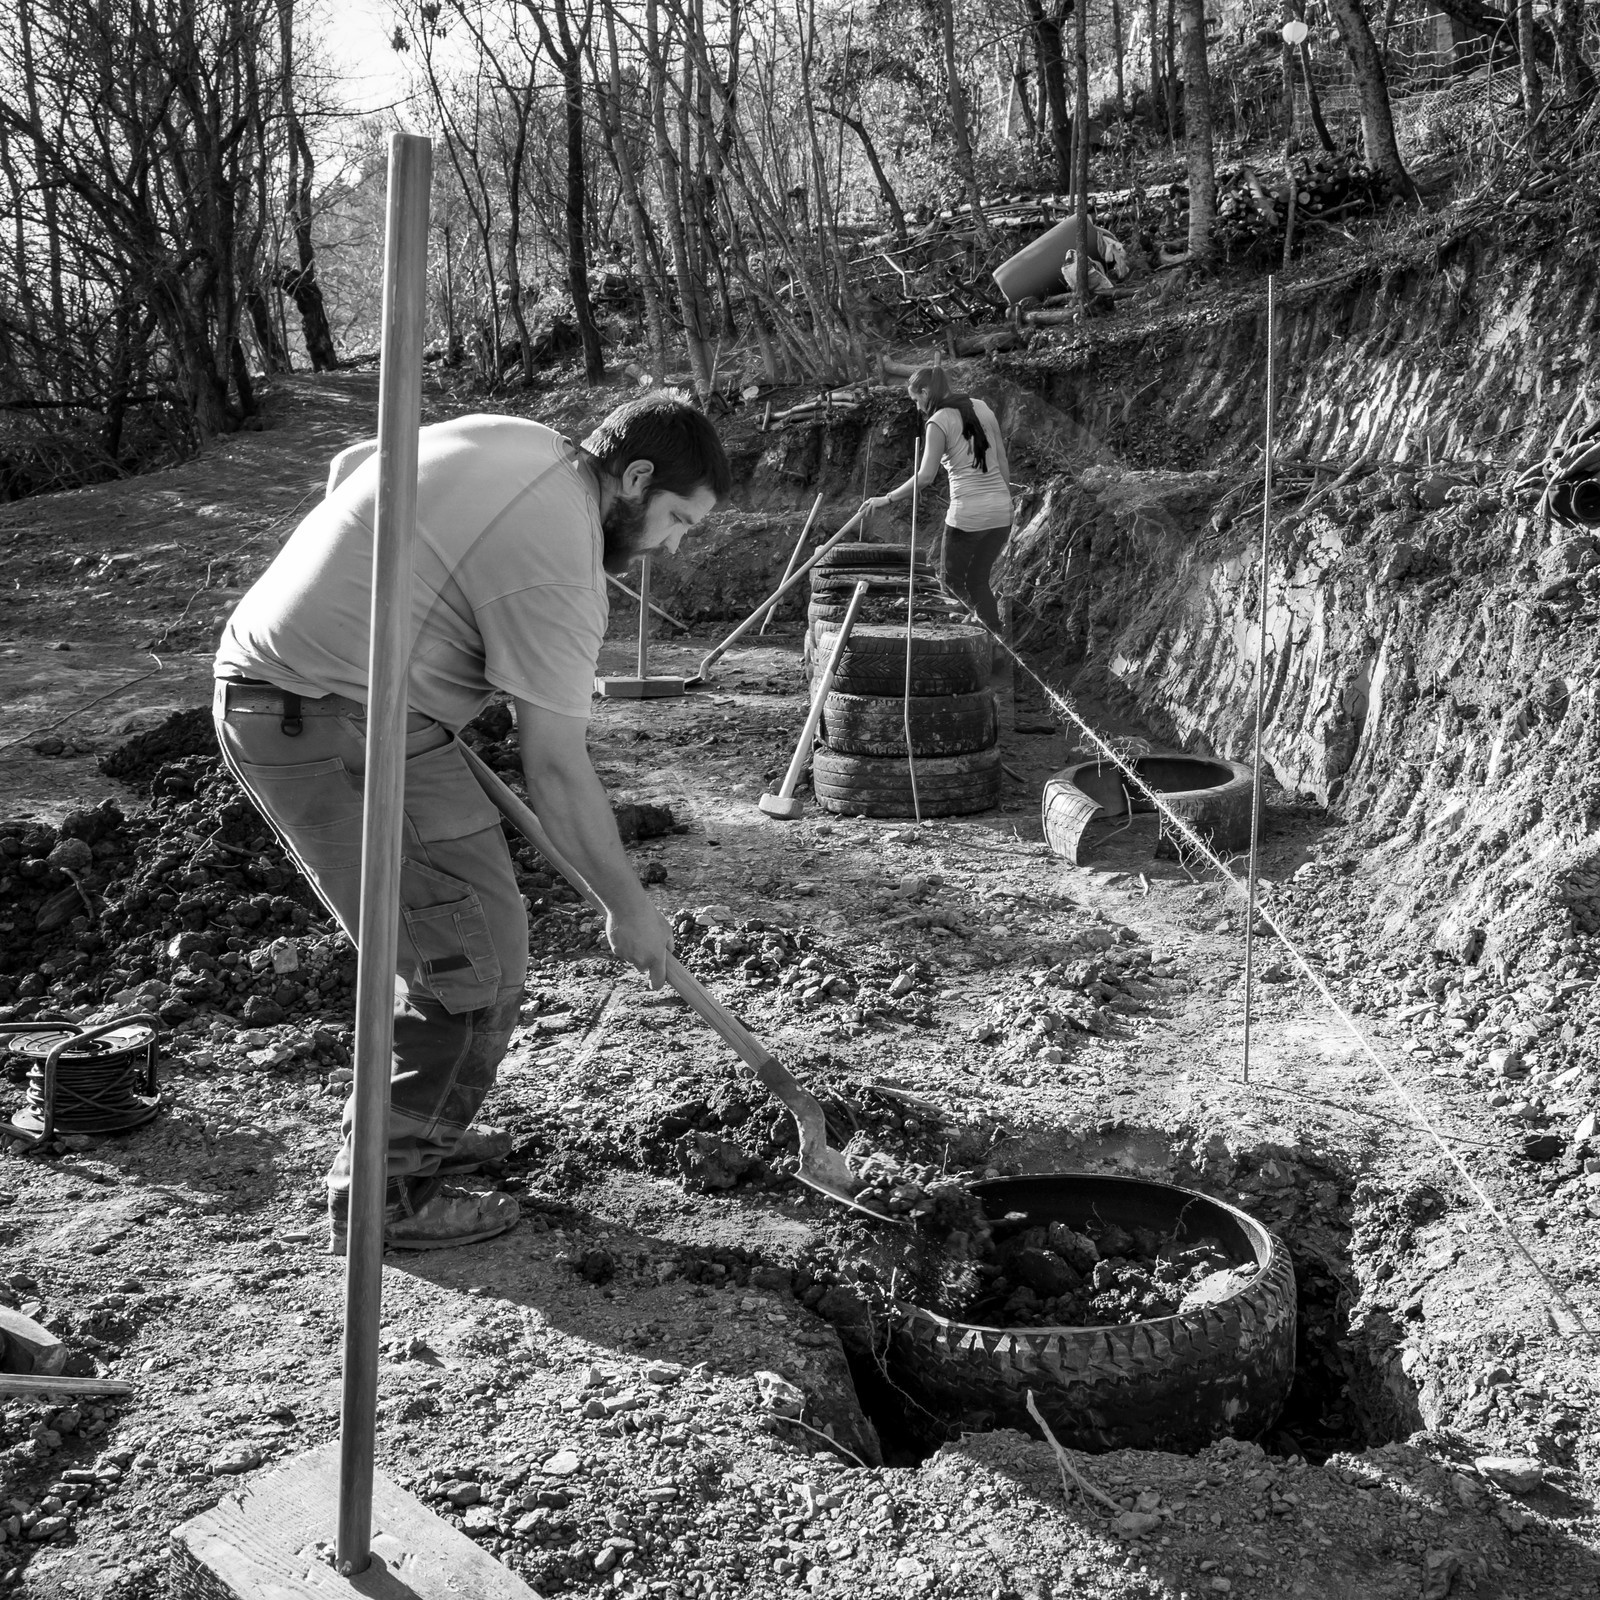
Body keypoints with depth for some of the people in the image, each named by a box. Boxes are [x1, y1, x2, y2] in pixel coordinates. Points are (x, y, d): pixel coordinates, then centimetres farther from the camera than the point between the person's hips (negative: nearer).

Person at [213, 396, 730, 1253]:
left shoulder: (506, 437, 10)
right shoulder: (558, 568, -18)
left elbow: (347, 466, 23)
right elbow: (557, 772, -16)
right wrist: (629, 907, -5)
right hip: (345, 737, -10)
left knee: (445, 938, 19)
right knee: (474, 959, -6)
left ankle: (419, 1130, 32)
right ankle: (384, 1195, 4)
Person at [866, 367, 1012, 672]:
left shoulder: (938, 422, -8)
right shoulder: (982, 408, 10)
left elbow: (925, 477, -17)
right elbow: (1003, 465, 12)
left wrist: (887, 499, -7)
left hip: (968, 514, -6)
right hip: (1000, 511, 6)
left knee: (952, 576, 13)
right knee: (977, 579, 18)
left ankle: (995, 637, 5)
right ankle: (995, 642, 15)